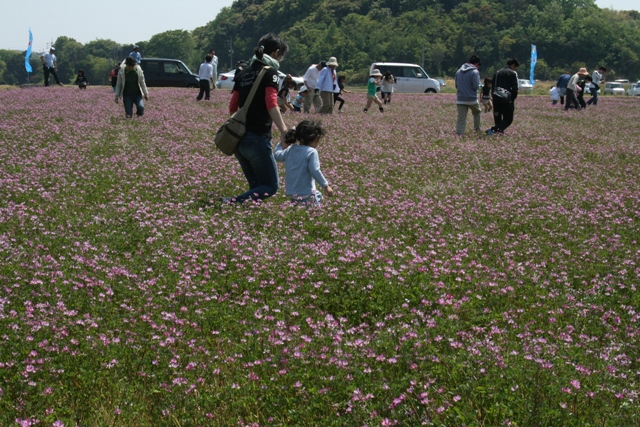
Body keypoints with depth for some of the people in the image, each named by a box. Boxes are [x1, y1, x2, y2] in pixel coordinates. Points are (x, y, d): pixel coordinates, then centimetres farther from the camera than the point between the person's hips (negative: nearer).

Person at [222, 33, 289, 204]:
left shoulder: (243, 73, 14)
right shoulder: (270, 72, -6)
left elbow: (232, 106, 16)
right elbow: (271, 104, -20)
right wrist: (284, 130, -27)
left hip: (239, 138, 8)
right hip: (258, 138, -7)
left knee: (255, 186, 18)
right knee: (270, 187, 0)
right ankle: (233, 202, -19)